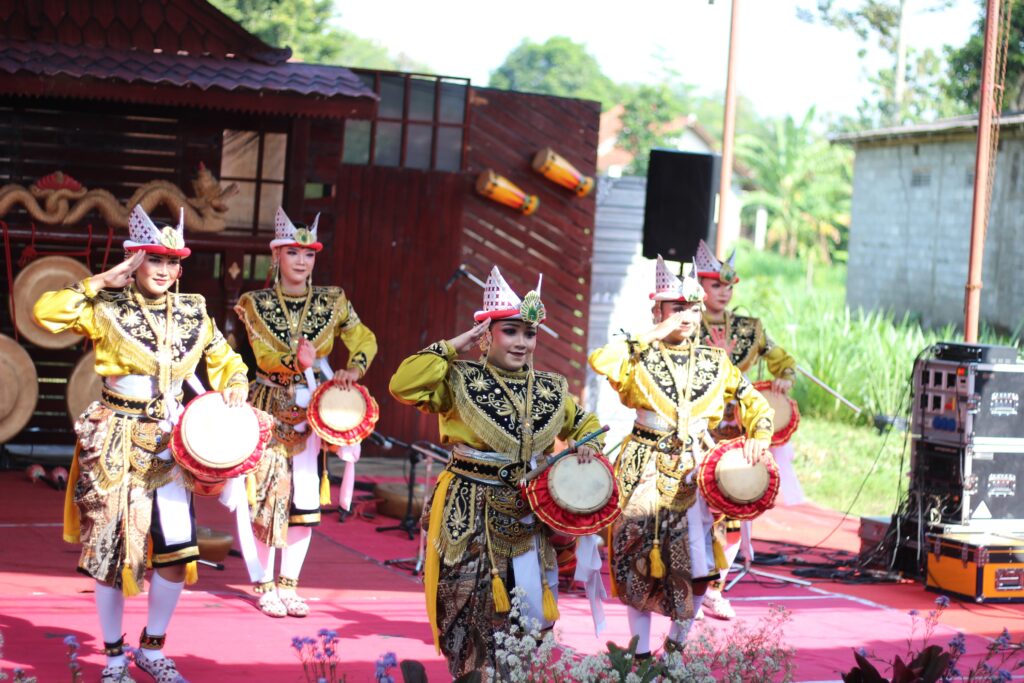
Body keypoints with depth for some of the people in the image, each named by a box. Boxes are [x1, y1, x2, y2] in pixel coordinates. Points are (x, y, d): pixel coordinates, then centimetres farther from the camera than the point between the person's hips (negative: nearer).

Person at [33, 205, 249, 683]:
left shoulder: (193, 313, 5)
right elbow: (47, 313, -21)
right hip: (115, 444, -3)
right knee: (110, 549, 3)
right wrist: (102, 282, -16)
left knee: (178, 550, -3)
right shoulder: (107, 309, -7)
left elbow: (225, 361, 18)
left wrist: (235, 389, -3)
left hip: (169, 442, 3)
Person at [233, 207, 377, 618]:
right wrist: (296, 361, -36)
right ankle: (266, 586, 8)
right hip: (270, 409, -2)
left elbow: (365, 341, 4)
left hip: (312, 410, 2)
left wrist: (354, 370, -16)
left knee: (306, 497, 1)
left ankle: (289, 584, 14)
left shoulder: (332, 302, 3)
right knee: (269, 493, -4)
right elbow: (264, 355, -16)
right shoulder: (256, 303, -4)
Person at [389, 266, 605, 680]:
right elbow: (404, 385, -22)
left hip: (527, 516, 4)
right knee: (474, 606, -1)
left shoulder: (550, 389, 7)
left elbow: (584, 424, 25)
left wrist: (587, 445, 2)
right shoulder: (461, 382, -7)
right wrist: (453, 347, -17)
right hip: (471, 515, -4)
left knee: (531, 606, 7)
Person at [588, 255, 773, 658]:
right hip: (647, 470, -3)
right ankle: (640, 651, 10)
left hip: (696, 469, 3)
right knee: (640, 558, -1)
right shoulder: (640, 356, -4)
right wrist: (653, 335, -19)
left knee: (697, 564, -1)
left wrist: (759, 435, -8)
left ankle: (677, 643, 19)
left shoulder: (714, 362, 7)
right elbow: (601, 361, -25)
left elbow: (755, 403, 12)